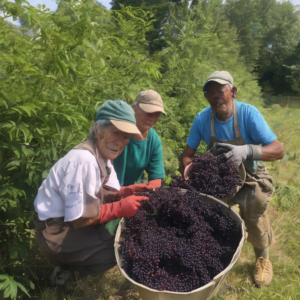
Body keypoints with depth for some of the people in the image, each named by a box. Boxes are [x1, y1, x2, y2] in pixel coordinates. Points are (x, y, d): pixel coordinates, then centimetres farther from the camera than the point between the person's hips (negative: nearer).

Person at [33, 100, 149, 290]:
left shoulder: (103, 154, 0)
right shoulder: (84, 161, -29)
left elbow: (109, 193, 6)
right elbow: (78, 217, -27)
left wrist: (128, 192, -14)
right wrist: (120, 208, -25)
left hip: (72, 221, 9)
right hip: (57, 233, -9)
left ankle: (76, 261, 13)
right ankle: (68, 269, 6)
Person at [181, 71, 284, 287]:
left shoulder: (248, 114, -23)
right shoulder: (202, 119, -16)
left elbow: (279, 150, -27)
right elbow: (188, 153, -7)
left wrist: (247, 150, -46)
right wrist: (189, 167, -32)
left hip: (250, 177, -2)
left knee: (253, 205, -30)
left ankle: (262, 259, 2)